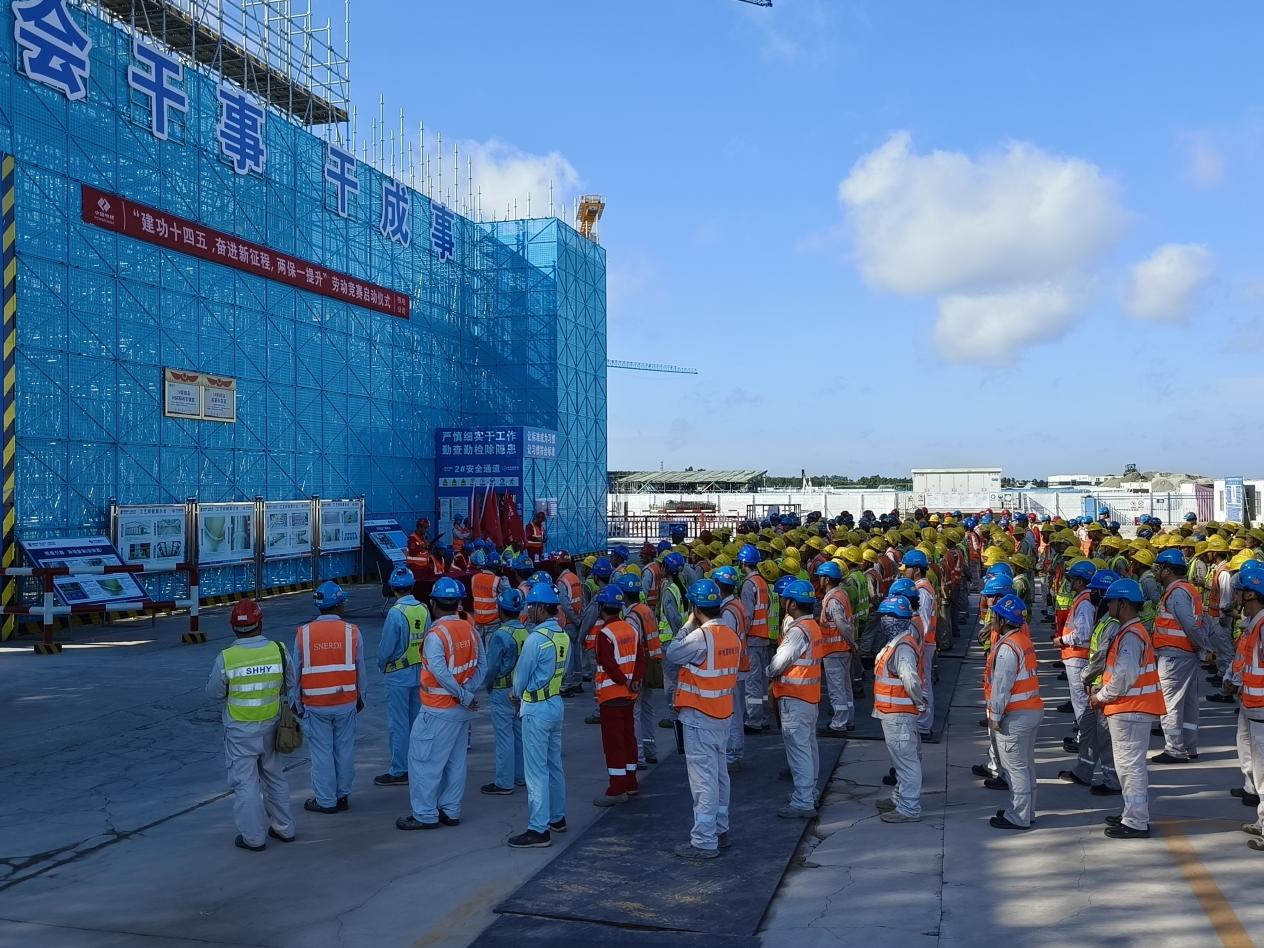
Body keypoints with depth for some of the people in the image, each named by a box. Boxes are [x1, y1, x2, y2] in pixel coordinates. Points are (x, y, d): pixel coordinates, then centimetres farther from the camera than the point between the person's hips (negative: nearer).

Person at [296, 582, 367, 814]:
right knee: (344, 750, 11)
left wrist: (298, 702, 13)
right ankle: (342, 795, 20)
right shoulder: (351, 632, -6)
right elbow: (360, 669, 2)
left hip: (315, 705, 0)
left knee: (321, 752, 7)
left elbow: (297, 671, 1)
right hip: (346, 702, 1)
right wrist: (360, 697, 16)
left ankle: (325, 800, 14)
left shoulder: (304, 633, -6)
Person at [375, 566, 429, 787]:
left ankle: (399, 772, 8)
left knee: (398, 723, 2)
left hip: (398, 675, -6)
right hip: (420, 671, 6)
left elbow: (386, 647, -15)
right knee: (416, 720, 15)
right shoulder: (424, 610, -2)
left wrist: (382, 665, 4)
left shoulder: (395, 613, -19)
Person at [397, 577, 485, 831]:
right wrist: (469, 692, -5)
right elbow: (482, 665, 2)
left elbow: (441, 673, -24)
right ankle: (450, 811, 23)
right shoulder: (470, 629, 2)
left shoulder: (436, 635, -19)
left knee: (424, 761, 4)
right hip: (462, 709, 7)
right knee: (455, 761, 15)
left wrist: (464, 696, -15)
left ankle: (425, 815, 9)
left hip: (438, 711, -7)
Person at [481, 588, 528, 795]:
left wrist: (487, 684, 4)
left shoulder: (500, 635, -20)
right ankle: (522, 776, 27)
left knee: (504, 737, 0)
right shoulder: (527, 631, -1)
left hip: (502, 692, -7)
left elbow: (492, 666, -15)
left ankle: (504, 783, 6)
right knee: (520, 733, 17)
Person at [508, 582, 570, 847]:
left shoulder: (536, 638, -20)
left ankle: (539, 830, 0)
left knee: (536, 770, -4)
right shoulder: (563, 636, 5)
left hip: (536, 708, -9)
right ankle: (557, 818, 29)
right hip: (556, 702, 9)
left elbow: (521, 674, -12)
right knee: (554, 764, 18)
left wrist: (517, 693, 10)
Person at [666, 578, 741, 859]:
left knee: (703, 778, -3)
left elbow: (673, 654, -10)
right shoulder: (731, 635, 4)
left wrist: (688, 624, -3)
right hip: (722, 713, 8)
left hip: (699, 716, -8)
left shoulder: (701, 636, -21)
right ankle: (720, 830, 30)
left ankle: (704, 842, 2)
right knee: (719, 773, 18)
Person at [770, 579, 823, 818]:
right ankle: (810, 794, 30)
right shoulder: (813, 626, 10)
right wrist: (778, 677, 8)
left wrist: (770, 672, 2)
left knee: (798, 748, -6)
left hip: (795, 697, -10)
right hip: (810, 695, 10)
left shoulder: (798, 630, -21)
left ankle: (803, 803, -3)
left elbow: (780, 662, -19)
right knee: (809, 745, 18)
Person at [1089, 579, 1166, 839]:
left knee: (1130, 765, -4)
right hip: (1131, 708, 11)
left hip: (1130, 710, -11)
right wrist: (1104, 695, 11)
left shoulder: (1131, 635, -19)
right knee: (1129, 764, 18)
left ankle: (1136, 823, 2)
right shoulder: (1132, 631, 14)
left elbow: (1124, 676, -25)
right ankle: (1134, 814, 28)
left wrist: (1101, 697, -12)